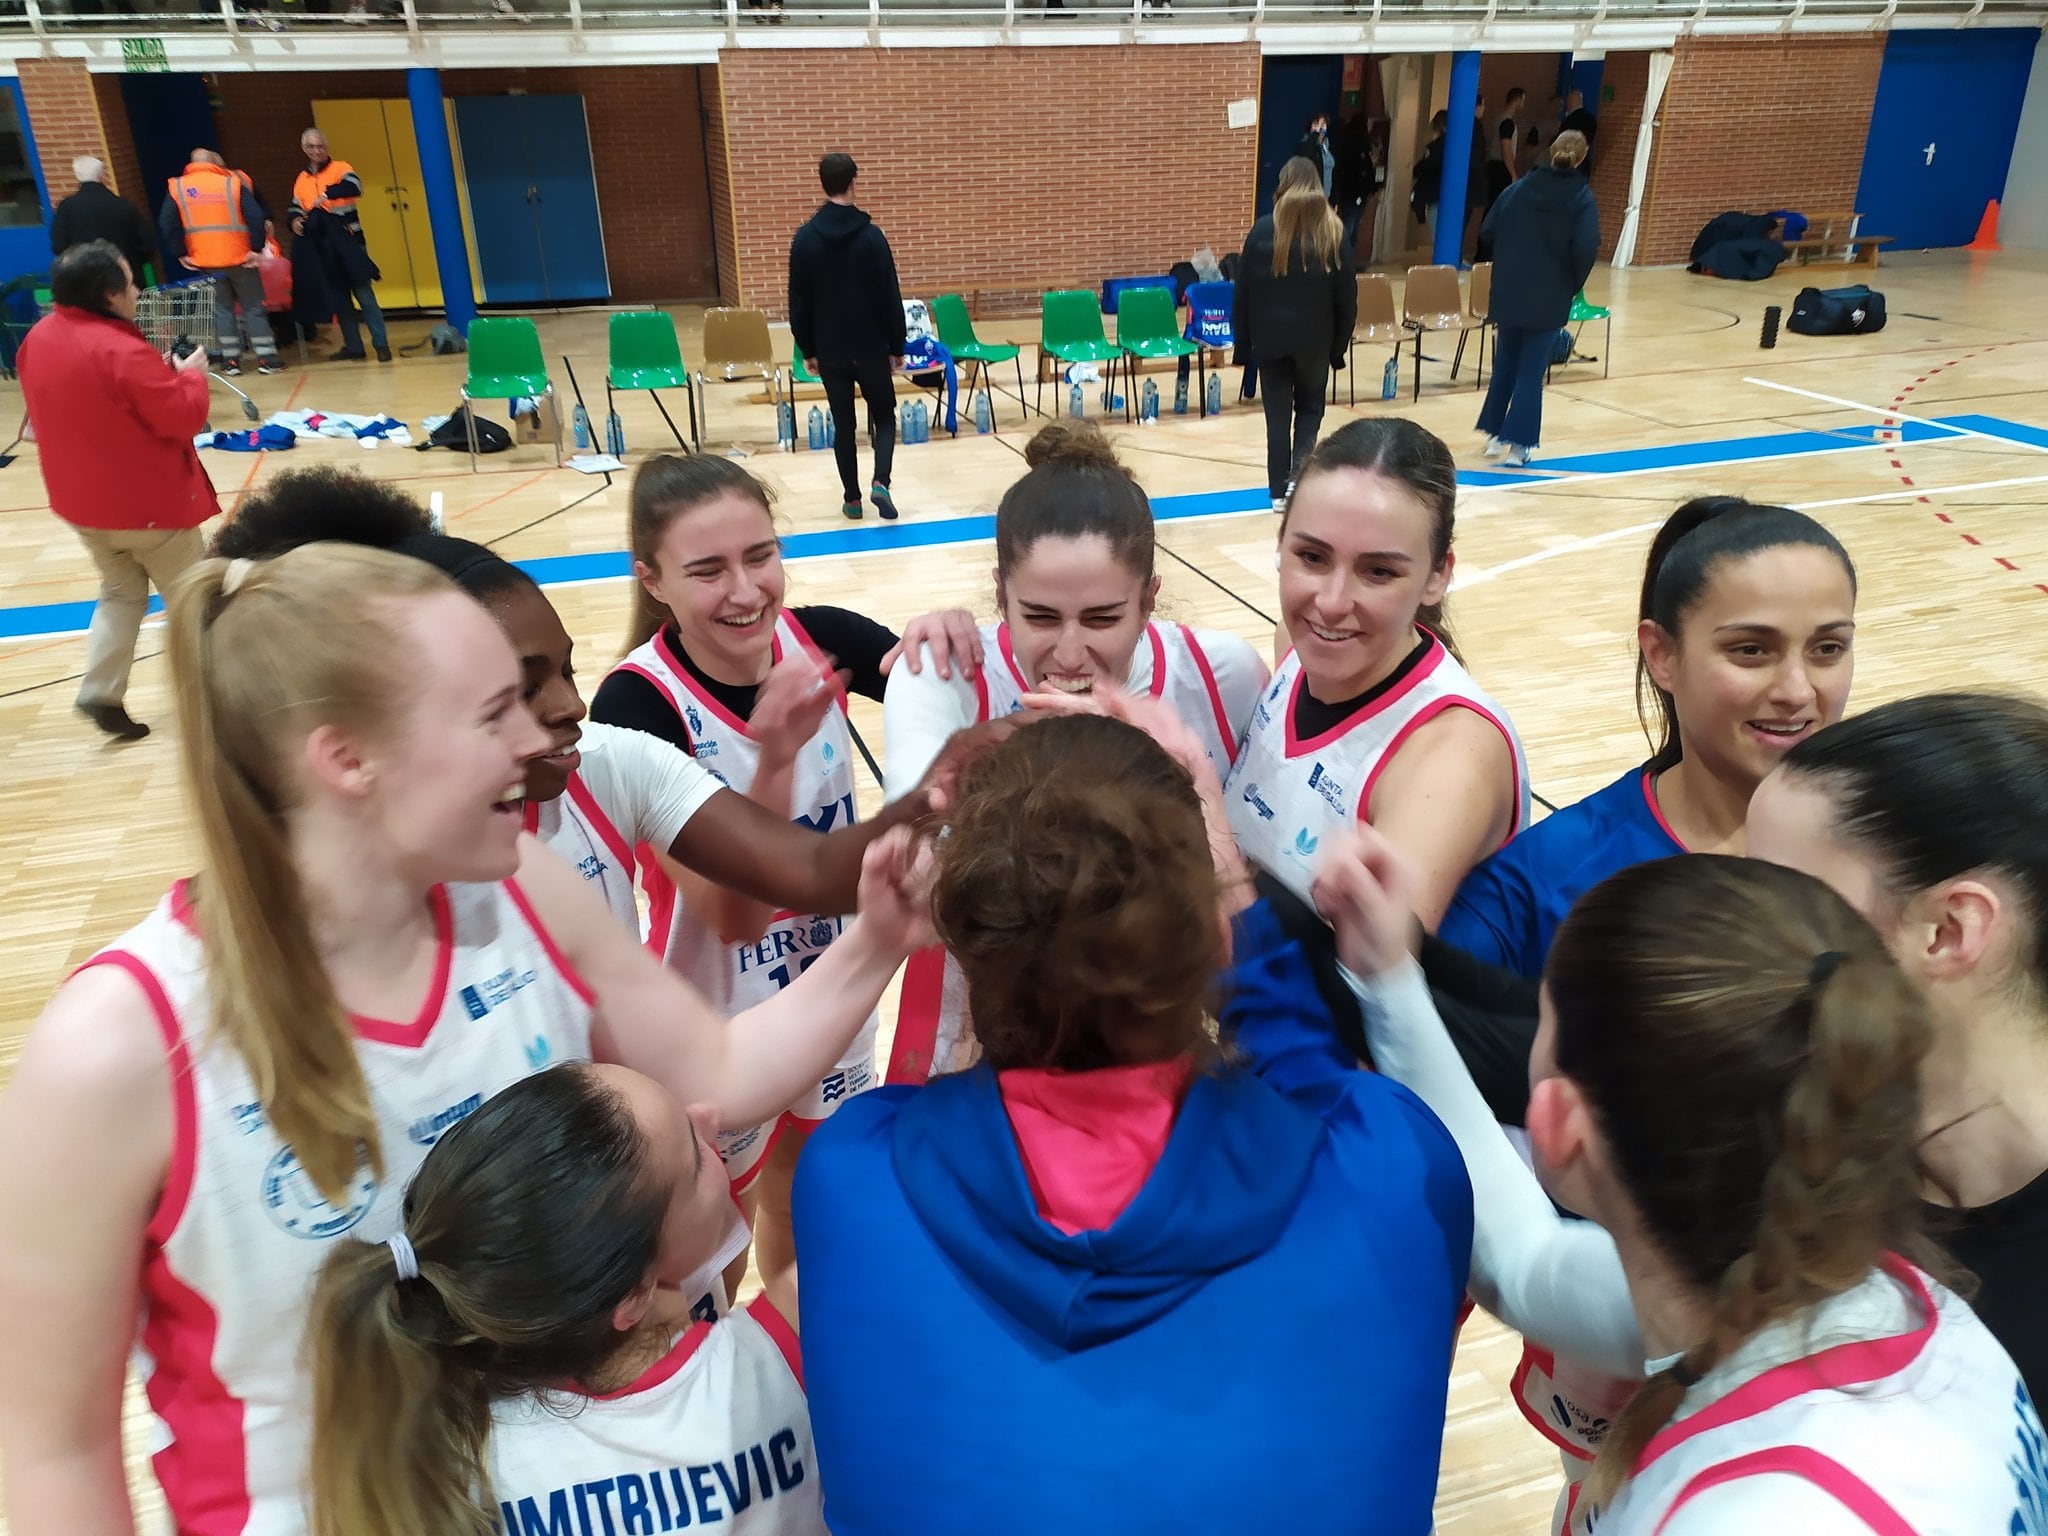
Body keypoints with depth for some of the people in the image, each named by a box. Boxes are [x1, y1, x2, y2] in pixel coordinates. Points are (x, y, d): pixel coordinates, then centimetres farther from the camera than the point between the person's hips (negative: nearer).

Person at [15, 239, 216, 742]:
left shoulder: (39, 337, 2)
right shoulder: (123, 351, -26)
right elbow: (183, 418, -21)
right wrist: (190, 376, -3)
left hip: (81, 500, 8)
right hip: (148, 503, -8)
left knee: (121, 592, 21)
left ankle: (100, 693, 11)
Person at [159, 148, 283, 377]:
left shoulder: (177, 188, 4)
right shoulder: (233, 182, -3)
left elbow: (167, 225, -2)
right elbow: (256, 217, -13)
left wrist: (180, 255, 4)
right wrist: (256, 248, -7)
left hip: (205, 263, 2)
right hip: (240, 259, -2)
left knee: (222, 310, 11)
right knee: (254, 308, 6)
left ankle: (231, 360, 9)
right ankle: (266, 359, 2)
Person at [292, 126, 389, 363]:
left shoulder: (340, 168, -1)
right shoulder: (301, 179, 14)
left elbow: (354, 186, -22)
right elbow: (295, 208, 20)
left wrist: (326, 194, -32)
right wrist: (295, 221, -2)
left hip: (346, 241, -5)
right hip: (319, 247, 5)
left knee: (364, 293, -8)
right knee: (337, 297, 8)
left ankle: (381, 344, -5)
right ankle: (353, 347, 13)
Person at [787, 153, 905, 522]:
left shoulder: (805, 238, -2)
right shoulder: (871, 235, -9)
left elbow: (799, 301, 1)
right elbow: (890, 297, -7)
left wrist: (807, 349, 10)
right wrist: (898, 346, 2)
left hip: (829, 349, 2)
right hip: (871, 346, -2)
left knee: (843, 424, 11)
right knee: (884, 415, 12)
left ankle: (852, 498, 12)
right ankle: (880, 482, -8)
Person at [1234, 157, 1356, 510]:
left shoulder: (1264, 229, -5)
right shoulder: (1334, 232, -1)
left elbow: (1244, 288, -2)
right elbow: (1346, 298, 1)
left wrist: (1243, 334, 7)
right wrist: (1340, 345, 8)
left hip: (1269, 335, -1)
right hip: (1315, 336, 1)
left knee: (1278, 412, 7)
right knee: (1310, 406, 16)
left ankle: (1280, 491, 9)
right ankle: (1299, 472, -3)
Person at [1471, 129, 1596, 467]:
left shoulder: (1520, 187, 1)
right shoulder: (1581, 196, -7)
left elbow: (1489, 229, 1)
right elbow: (1586, 248, -16)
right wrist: (1573, 285, 0)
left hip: (1508, 291, 3)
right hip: (1550, 298, -3)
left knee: (1505, 363, 17)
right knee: (1531, 370, 3)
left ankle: (1495, 433, 23)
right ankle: (1517, 443, 2)